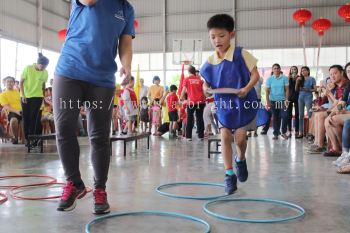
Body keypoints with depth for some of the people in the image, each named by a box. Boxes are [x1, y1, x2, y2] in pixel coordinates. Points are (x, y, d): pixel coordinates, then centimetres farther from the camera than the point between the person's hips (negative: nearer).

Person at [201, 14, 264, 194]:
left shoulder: (240, 55, -11)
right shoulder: (210, 62, -1)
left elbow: (255, 74, -9)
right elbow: (207, 82, 10)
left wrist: (247, 88, -26)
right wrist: (206, 89, -13)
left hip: (243, 102, -3)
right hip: (223, 104, 3)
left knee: (240, 137, -2)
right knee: (225, 136, -3)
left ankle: (241, 159, 32)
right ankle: (229, 174, 6)